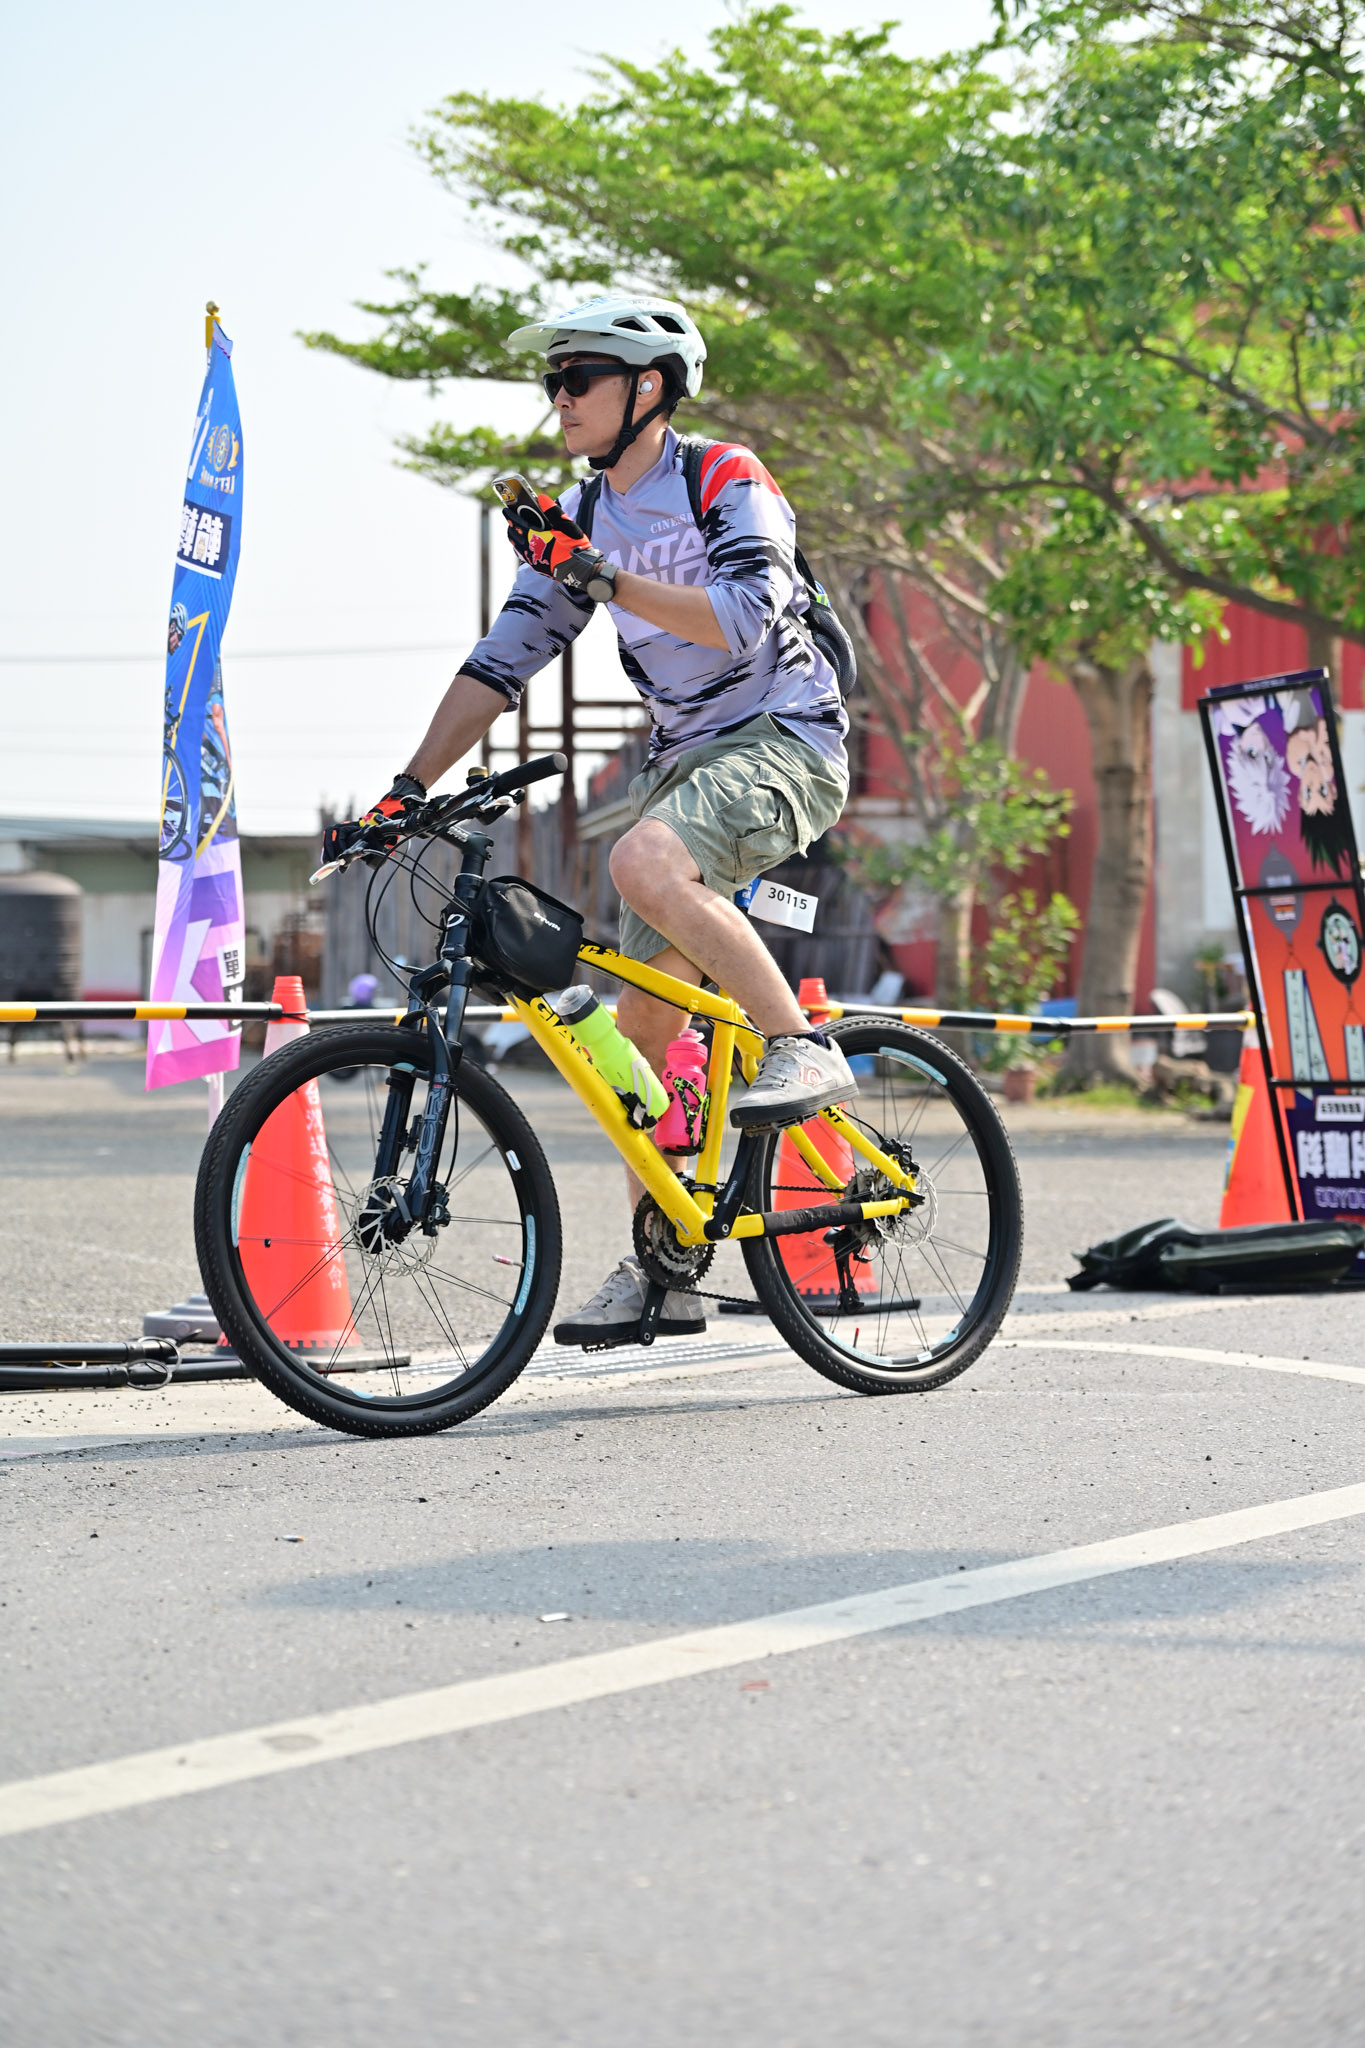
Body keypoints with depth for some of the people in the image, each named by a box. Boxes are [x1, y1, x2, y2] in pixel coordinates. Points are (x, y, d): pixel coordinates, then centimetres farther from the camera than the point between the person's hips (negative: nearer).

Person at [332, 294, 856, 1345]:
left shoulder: (728, 480, -11)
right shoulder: (582, 523, 10)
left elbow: (743, 618, -25)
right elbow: (500, 661, 7)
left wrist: (608, 580, -29)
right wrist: (409, 787, -1)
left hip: (786, 739, -8)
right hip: (686, 758, 8)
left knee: (644, 862, -36)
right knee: (642, 1032, 3)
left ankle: (805, 1050, -24)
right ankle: (663, 1273, 9)